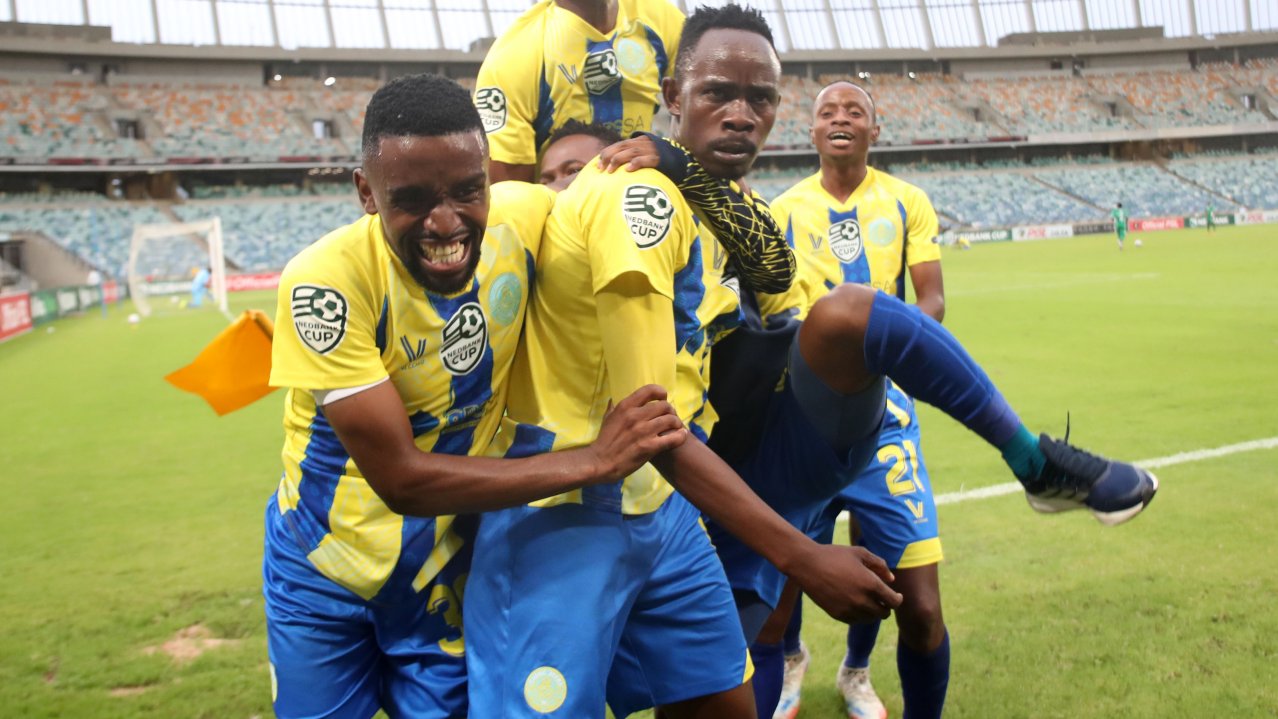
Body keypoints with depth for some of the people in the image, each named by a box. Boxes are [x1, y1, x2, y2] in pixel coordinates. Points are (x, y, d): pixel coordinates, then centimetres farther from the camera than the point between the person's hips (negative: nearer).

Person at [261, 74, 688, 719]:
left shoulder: (522, 217, -17)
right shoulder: (327, 280, -29)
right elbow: (402, 479, -27)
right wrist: (593, 461, -27)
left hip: (447, 565, 3)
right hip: (325, 574, -2)